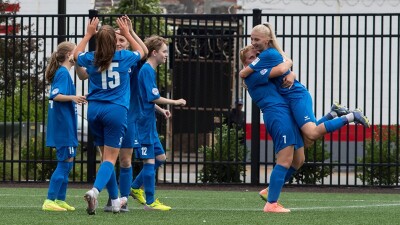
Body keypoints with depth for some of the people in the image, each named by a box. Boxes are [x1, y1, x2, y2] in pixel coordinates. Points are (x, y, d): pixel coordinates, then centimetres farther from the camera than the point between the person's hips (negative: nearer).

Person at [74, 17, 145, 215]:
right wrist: (127, 33, 27)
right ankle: (95, 190, -30)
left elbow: (76, 55, 27)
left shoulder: (91, 59, 1)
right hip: (116, 110, -4)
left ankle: (115, 200, 24)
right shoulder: (124, 57, -4)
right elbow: (141, 52, 20)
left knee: (106, 155, 16)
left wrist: (88, 34, 32)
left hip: (95, 109, 4)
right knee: (110, 158, -5)